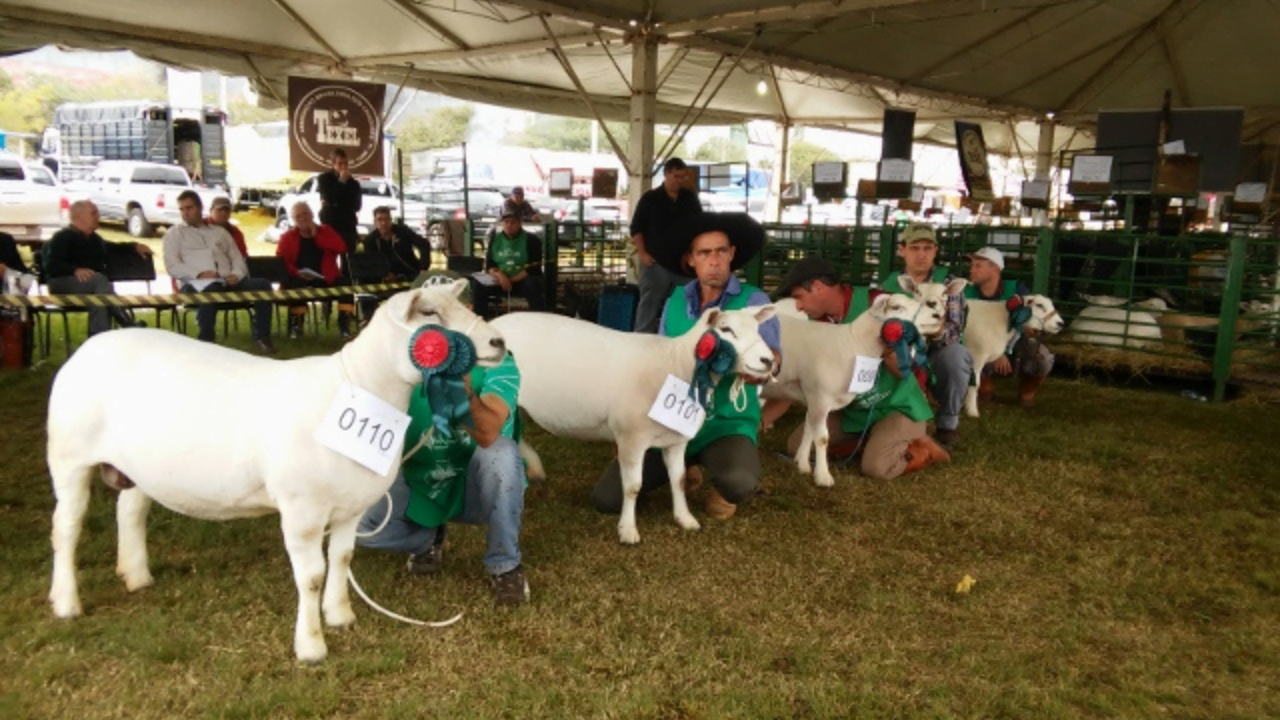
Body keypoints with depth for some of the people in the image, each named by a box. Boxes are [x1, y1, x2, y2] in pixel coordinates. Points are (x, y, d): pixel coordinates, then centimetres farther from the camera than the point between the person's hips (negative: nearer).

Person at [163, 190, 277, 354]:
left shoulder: (219, 231, 29)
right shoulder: (174, 233, 17)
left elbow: (237, 258, 22)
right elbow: (172, 266, 3)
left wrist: (237, 274, -3)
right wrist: (199, 273, -15)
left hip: (228, 282, 4)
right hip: (195, 283, -4)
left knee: (263, 285, -22)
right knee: (210, 289, -42)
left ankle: (261, 336, -16)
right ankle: (206, 341, -31)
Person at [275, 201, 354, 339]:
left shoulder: (325, 231, 12)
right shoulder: (287, 237, 10)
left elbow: (341, 248, -7)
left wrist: (316, 235, -8)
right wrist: (296, 272, -18)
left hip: (326, 278, 1)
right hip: (300, 279, -1)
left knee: (345, 284, -26)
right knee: (294, 286, -35)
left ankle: (344, 323, -18)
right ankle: (296, 323, -17)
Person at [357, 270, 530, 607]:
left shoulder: (496, 363, -19)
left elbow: (488, 435, -37)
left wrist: (462, 387, -55)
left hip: (477, 488, -2)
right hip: (421, 489, 2)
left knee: (501, 451, -36)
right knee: (357, 519, -24)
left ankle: (505, 565, -13)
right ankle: (427, 539, 11)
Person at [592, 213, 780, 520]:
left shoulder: (753, 301, -6)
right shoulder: (675, 302, 7)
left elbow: (771, 360, -20)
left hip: (727, 424, -4)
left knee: (739, 481, -38)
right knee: (606, 498, -6)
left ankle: (722, 490, 3)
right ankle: (683, 469, 22)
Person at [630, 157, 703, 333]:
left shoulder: (690, 198, 9)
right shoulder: (650, 198, -1)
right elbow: (636, 228, 0)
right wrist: (642, 253, -9)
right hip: (656, 261, -3)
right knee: (649, 303, 0)